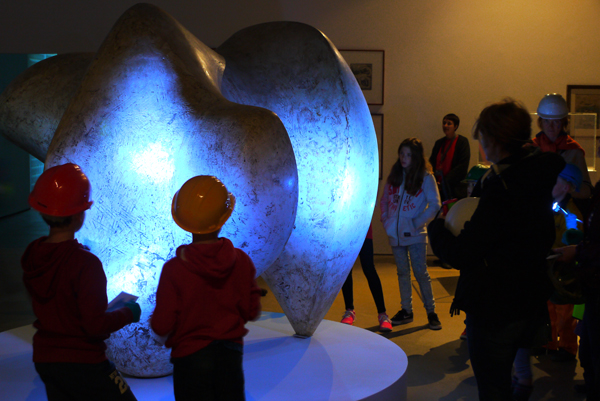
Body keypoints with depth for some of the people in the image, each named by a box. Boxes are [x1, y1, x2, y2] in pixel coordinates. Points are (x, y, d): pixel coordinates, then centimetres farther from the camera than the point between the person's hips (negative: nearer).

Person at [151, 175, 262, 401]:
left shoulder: (173, 269, -17)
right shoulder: (241, 261, -9)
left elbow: (162, 327, -14)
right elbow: (252, 312, -2)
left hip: (190, 357, -2)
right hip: (231, 355, 2)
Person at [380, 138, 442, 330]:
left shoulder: (426, 177, -7)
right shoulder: (394, 175, 7)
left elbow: (435, 205, -10)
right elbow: (384, 200, 15)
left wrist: (418, 222, -12)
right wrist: (385, 219, 4)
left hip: (415, 234, -5)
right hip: (395, 233, 5)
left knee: (421, 272, -1)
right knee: (403, 272, 12)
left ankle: (431, 311, 12)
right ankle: (406, 311, 21)